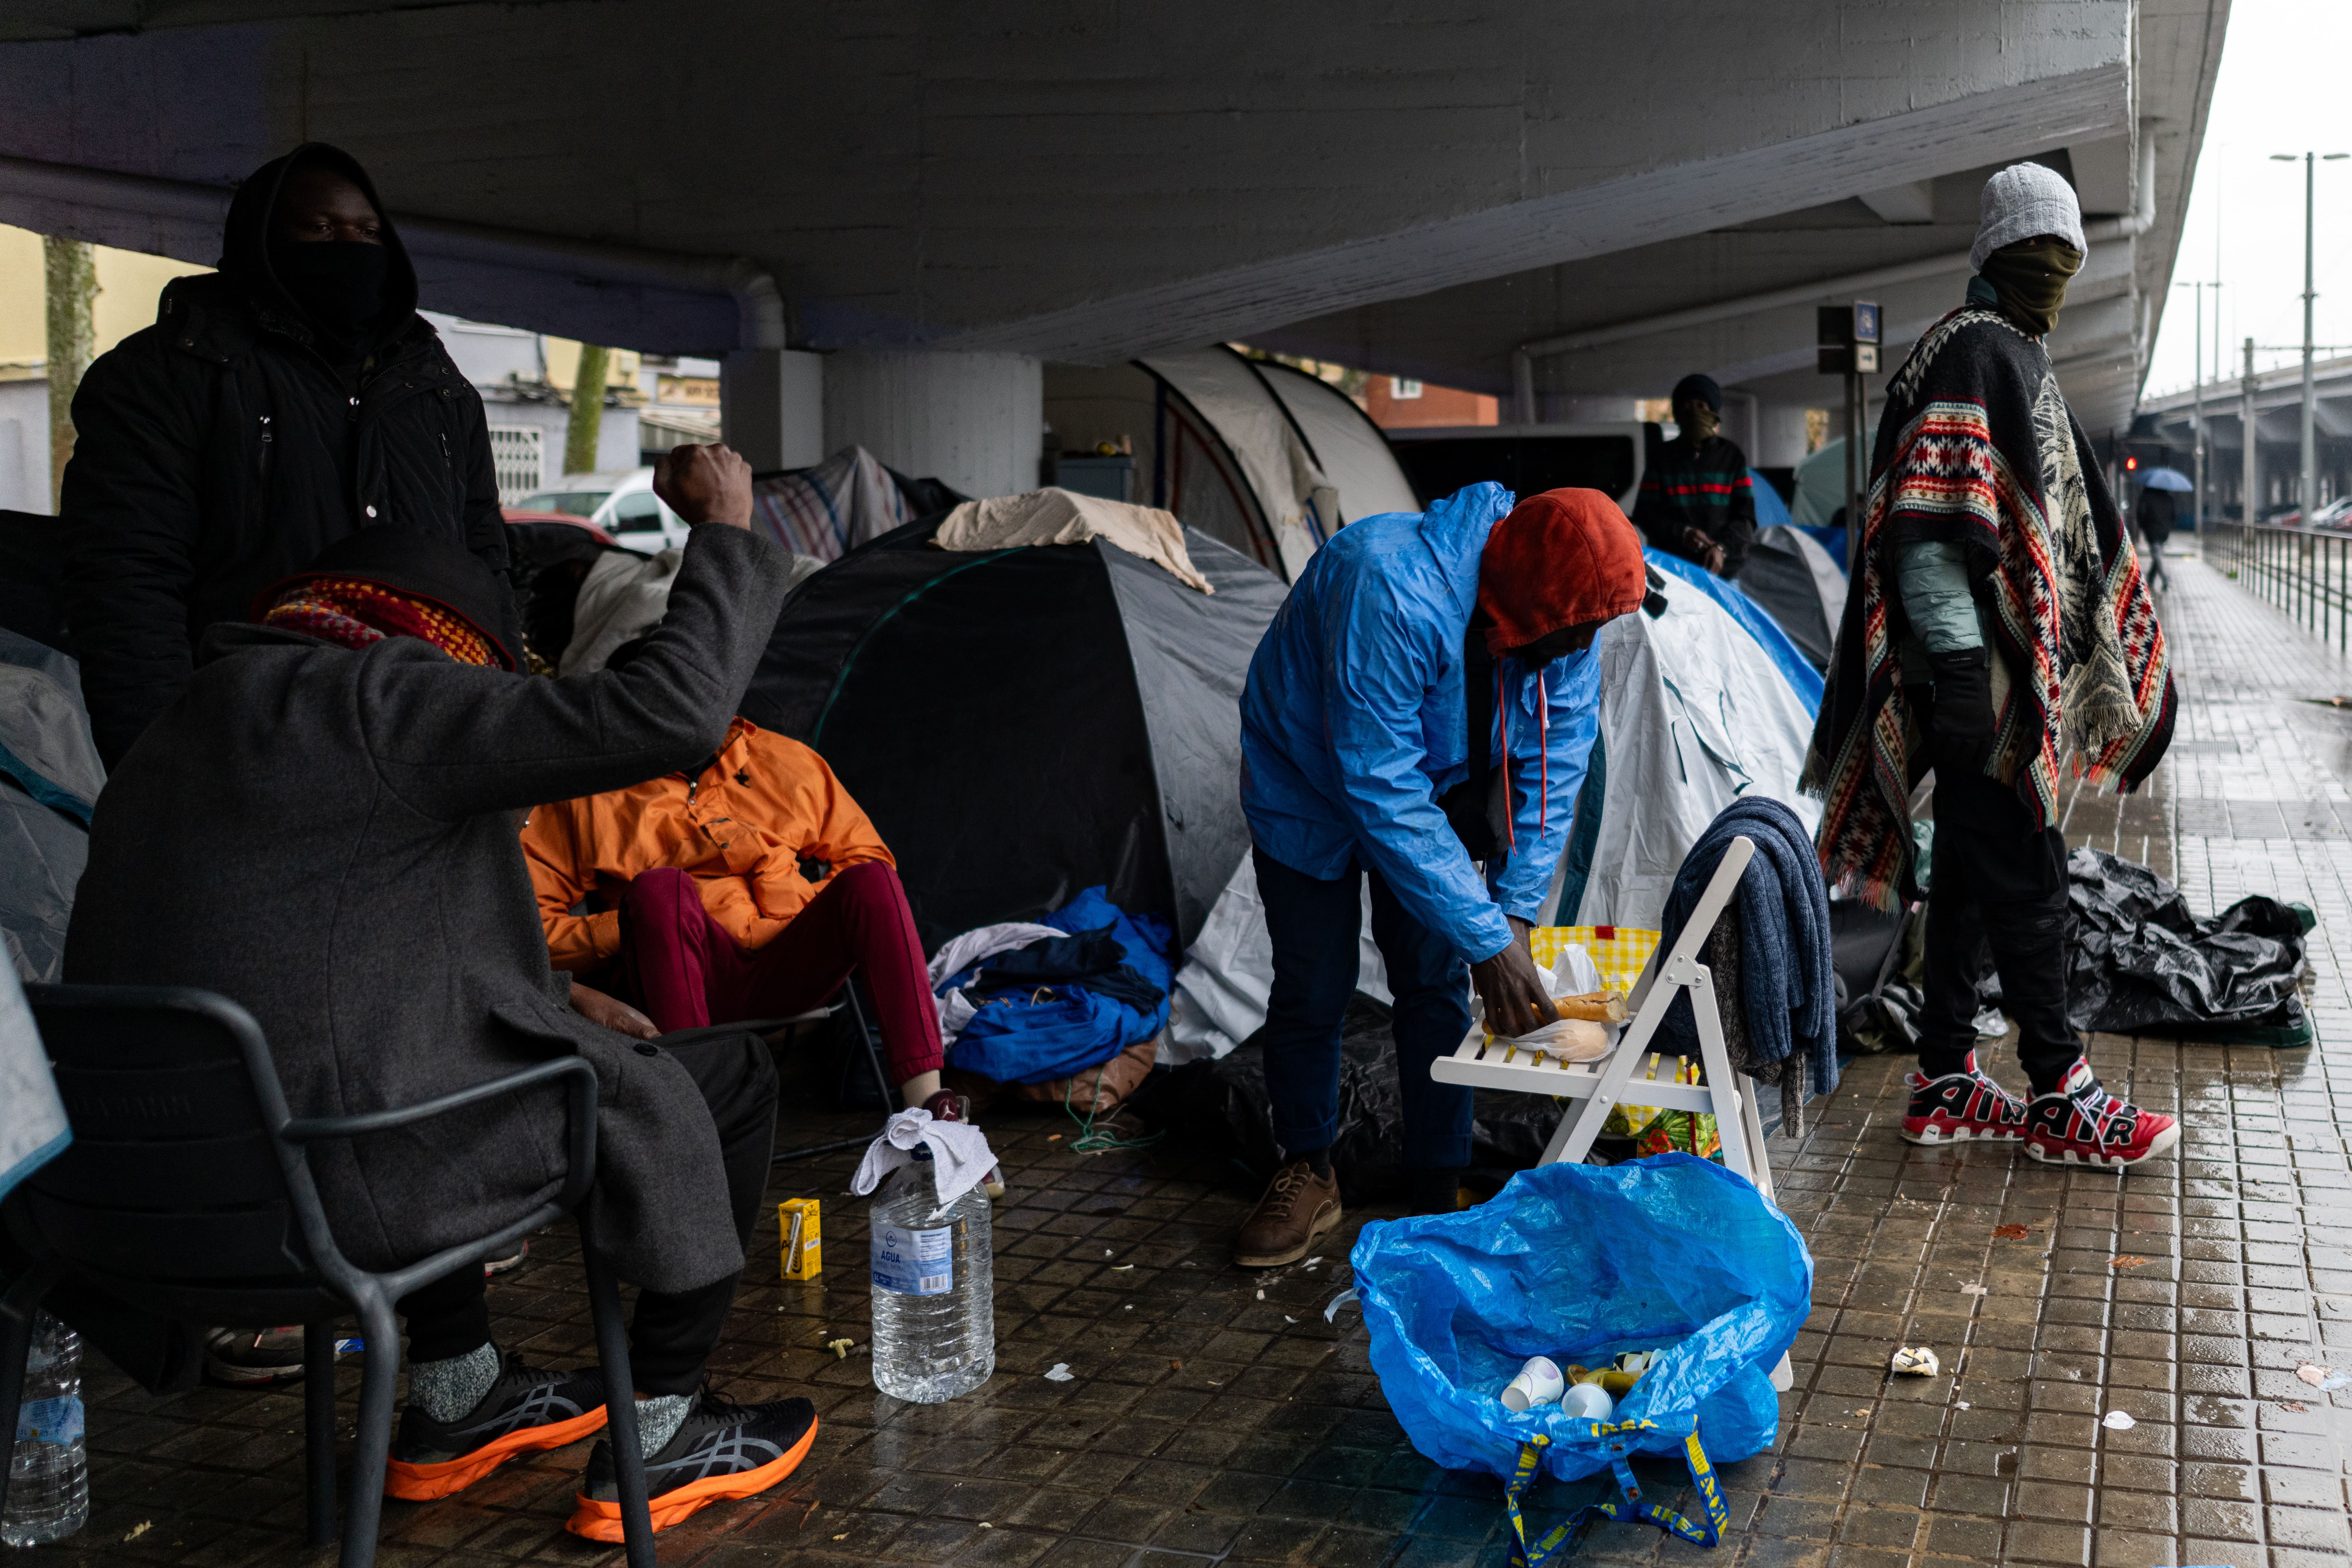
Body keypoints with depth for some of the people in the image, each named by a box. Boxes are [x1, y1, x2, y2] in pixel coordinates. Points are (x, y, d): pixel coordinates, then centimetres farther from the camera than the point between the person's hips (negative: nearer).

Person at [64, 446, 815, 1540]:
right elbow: (670, 712, -21)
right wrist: (727, 534, -6)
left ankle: (452, 1406, 39)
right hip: (349, 1189, -9)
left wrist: (552, 995, 26)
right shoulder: (369, 701, -13)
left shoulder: (176, 737, 17)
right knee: (723, 1079, 8)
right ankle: (653, 1445, 17)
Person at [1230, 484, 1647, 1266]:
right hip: (1311, 790, -4)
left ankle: (1438, 1190, 11)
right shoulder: (1391, 595, -43)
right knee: (1312, 988, -2)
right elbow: (1383, 792, -40)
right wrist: (1487, 940, -37)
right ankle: (1306, 1178, 17)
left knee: (1436, 985, 0)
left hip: (1434, 790, 5)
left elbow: (1555, 769, -11)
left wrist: (1517, 909, -20)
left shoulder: (1559, 625, -23)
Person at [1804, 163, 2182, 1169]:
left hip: (2013, 668, 10)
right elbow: (1930, 520, -20)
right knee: (2026, 876, -5)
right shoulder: (1970, 352, -10)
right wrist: (1958, 660, -25)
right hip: (1980, 671, -10)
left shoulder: (2021, 362, 22)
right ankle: (2061, 1097, 4)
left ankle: (1947, 1084, 19)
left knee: (1971, 872, 12)